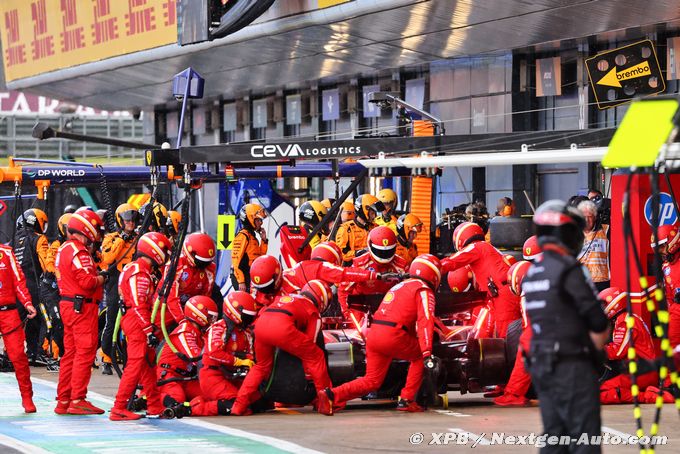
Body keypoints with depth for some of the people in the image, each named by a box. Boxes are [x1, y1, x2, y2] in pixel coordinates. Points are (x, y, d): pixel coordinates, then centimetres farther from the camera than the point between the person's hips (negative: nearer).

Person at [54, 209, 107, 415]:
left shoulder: (63, 249, 16)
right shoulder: (79, 251, -15)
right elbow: (87, 281, -22)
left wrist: (96, 276, 8)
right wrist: (101, 278, -4)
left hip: (67, 304, 10)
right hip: (83, 306, -10)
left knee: (70, 352, 13)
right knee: (85, 353, -7)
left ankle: (63, 400, 16)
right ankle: (78, 400, -9)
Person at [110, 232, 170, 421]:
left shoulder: (140, 270, 17)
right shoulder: (140, 273, -16)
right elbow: (139, 306, -21)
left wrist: (151, 327, 23)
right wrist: (149, 331, -22)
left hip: (134, 320, 11)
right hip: (137, 322, -11)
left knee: (148, 363, 16)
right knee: (136, 365, -11)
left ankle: (155, 405, 25)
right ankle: (119, 409, -12)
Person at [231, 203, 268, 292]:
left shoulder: (252, 236, 17)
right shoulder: (242, 236, -12)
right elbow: (236, 260, -19)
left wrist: (264, 240, 10)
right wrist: (241, 281, -23)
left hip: (251, 278, 10)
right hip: (243, 278, -10)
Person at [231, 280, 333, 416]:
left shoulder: (284, 298, 38)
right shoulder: (314, 313, 23)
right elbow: (310, 343, 19)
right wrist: (309, 373, 30)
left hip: (260, 323, 6)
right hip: (282, 326, -6)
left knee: (262, 366, 28)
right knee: (316, 357, 13)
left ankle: (239, 406, 23)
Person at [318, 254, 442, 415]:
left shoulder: (399, 286, 29)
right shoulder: (424, 290, 2)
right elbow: (425, 321, -12)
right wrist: (427, 353, -20)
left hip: (373, 333, 7)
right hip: (393, 336, -7)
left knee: (372, 381, 11)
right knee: (419, 356, 16)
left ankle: (331, 395, -5)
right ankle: (406, 400, 10)